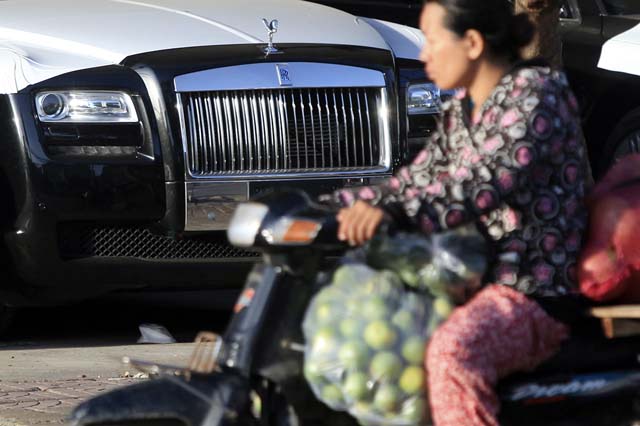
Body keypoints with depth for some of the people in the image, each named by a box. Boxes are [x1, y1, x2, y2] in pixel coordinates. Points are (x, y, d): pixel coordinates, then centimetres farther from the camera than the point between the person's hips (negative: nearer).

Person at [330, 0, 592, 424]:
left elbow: (487, 182, -29)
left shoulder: (537, 92, -13)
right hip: (472, 276, 10)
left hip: (534, 295, -10)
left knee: (454, 350, -38)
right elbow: (415, 182, 17)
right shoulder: (462, 109, 14)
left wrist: (391, 212, -41)